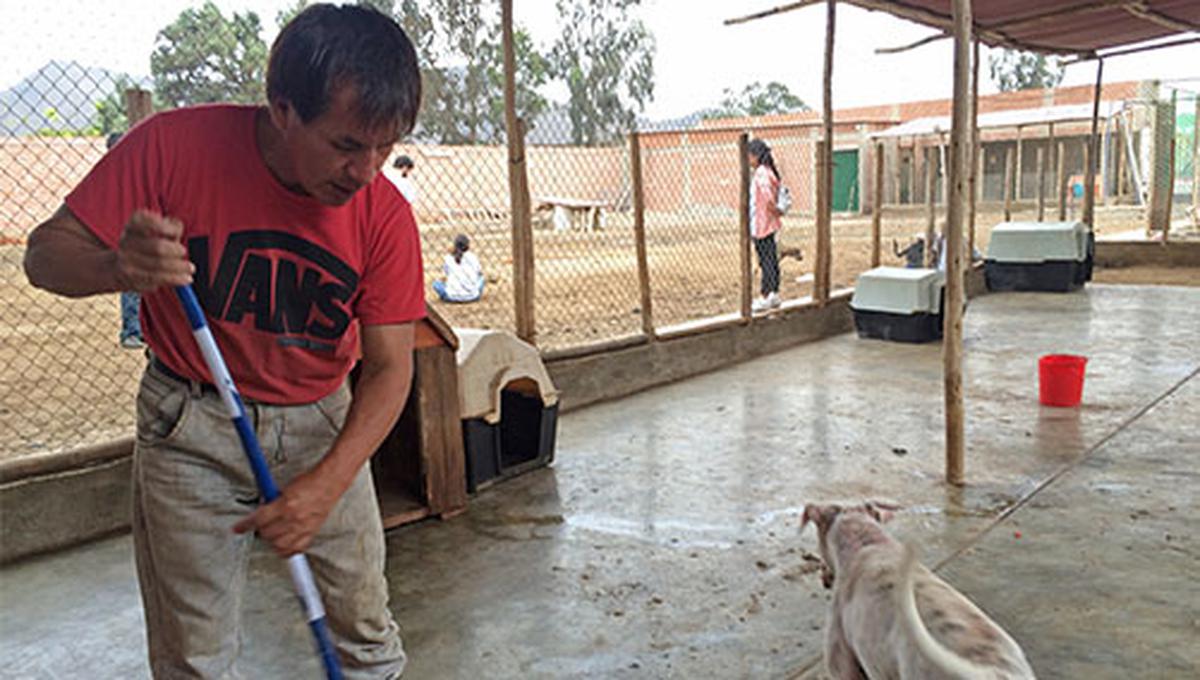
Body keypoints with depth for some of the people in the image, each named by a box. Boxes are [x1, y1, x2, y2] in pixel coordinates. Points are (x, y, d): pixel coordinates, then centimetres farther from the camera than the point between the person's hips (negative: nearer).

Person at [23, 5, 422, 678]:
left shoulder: (385, 215, -14)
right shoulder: (177, 145, -18)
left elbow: (389, 366, -12)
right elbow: (45, 252, -11)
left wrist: (328, 483, -25)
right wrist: (119, 266, -35)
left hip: (321, 421, 2)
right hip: (191, 426, -1)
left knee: (366, 618, 11)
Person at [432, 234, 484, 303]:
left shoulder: (449, 259, -1)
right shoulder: (472, 257, -3)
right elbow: (480, 273, 13)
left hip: (453, 296, 0)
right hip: (472, 296, 0)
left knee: (436, 283, 25)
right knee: (480, 277, 29)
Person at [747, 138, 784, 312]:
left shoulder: (761, 174, -19)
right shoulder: (767, 171, 12)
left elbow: (768, 199, -26)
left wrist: (776, 211, -11)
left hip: (761, 225, -10)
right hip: (766, 224, 10)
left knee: (766, 260, -4)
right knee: (770, 260, 14)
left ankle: (766, 298, 2)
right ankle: (774, 295, 22)